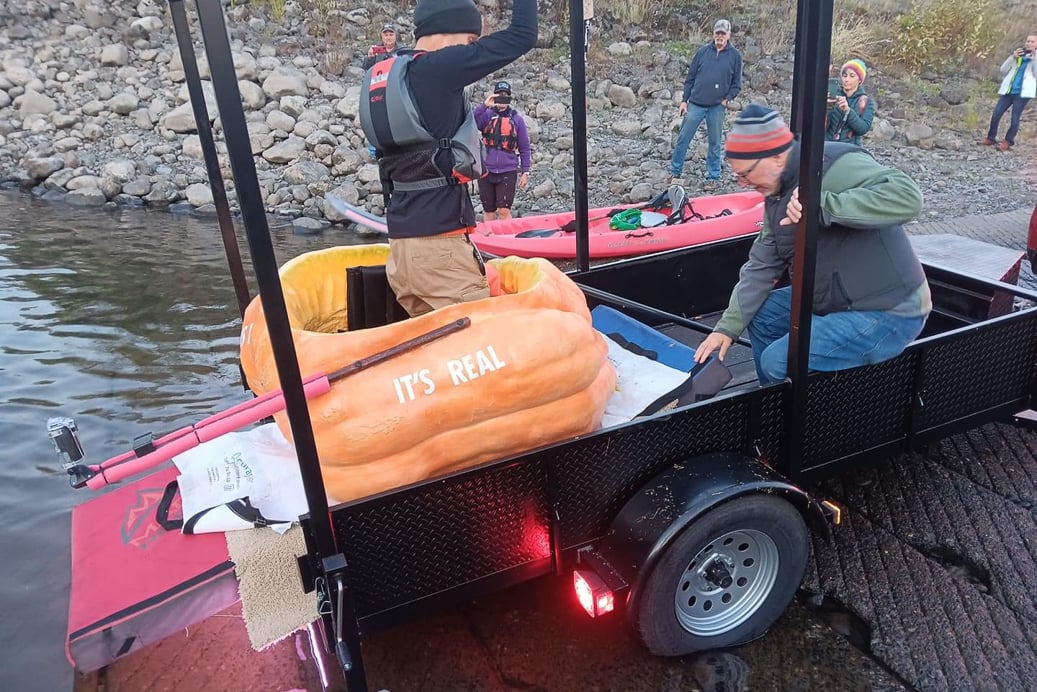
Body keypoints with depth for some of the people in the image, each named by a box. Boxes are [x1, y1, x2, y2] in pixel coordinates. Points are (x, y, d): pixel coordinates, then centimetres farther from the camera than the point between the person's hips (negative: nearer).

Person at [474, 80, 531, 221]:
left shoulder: (516, 119, 4)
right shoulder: (487, 115, 4)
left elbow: (524, 147, 6)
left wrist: (525, 172, 3)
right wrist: (484, 105, -27)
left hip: (508, 171, -1)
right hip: (486, 171, 1)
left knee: (504, 210, -9)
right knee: (488, 211, 10)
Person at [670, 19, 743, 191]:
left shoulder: (735, 55, 3)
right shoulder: (703, 51, 4)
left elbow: (736, 84, 7)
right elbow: (690, 77, 7)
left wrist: (726, 99, -7)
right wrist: (684, 100, 3)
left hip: (717, 107, 0)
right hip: (695, 104, 1)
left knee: (715, 143, 7)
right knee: (683, 138, 1)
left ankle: (712, 177, 17)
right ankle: (675, 173, 12)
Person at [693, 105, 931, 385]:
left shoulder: (835, 164, -22)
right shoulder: (777, 196, 6)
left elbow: (907, 196, -34)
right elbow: (761, 266, 8)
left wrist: (823, 206, -40)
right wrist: (728, 327, 4)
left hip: (888, 311, -9)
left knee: (779, 362, -18)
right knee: (762, 315, 15)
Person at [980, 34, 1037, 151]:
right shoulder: (1018, 53, 16)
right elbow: (1003, 70, 9)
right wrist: (1013, 57, -4)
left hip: (1022, 92, -3)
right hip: (1008, 90, 3)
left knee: (1015, 118, -6)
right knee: (995, 114, -4)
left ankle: (1008, 141, 0)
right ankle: (990, 138, 8)